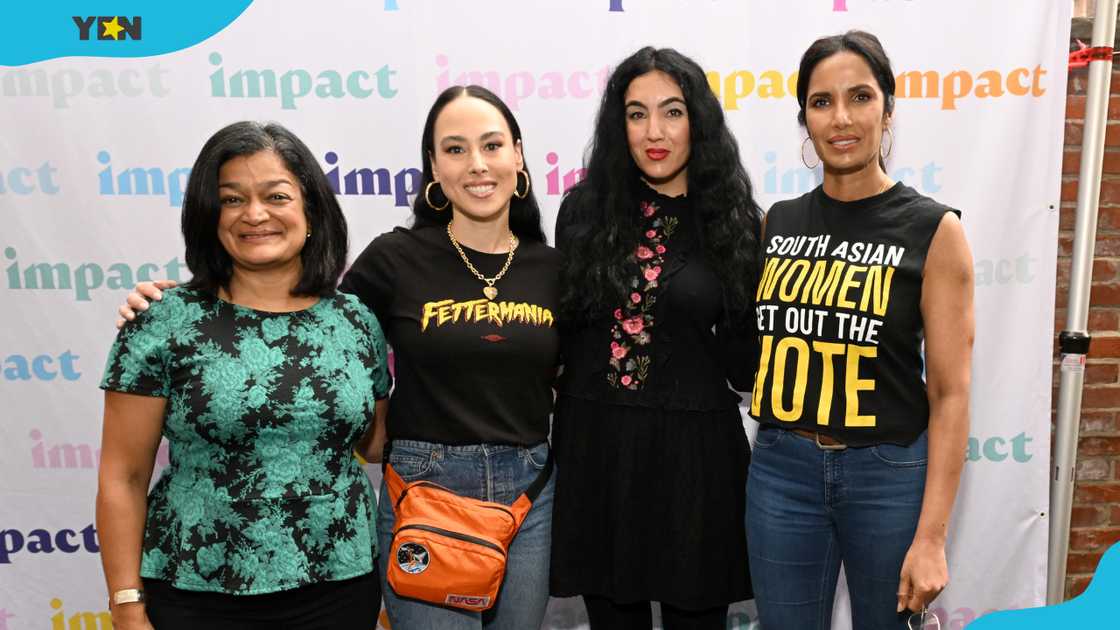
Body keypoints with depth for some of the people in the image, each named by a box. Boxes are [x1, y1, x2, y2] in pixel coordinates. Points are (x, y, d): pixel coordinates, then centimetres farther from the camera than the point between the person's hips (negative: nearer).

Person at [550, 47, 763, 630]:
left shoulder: (732, 221, -1)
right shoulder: (586, 208, 1)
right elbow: (561, 325, 8)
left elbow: (744, 362, -1)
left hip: (693, 446, -1)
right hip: (594, 443, 1)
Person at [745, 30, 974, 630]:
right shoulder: (778, 222, 4)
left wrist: (931, 536, -11)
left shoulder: (932, 229, -7)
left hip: (889, 473, -3)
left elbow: (949, 393, -9)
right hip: (781, 469, 3)